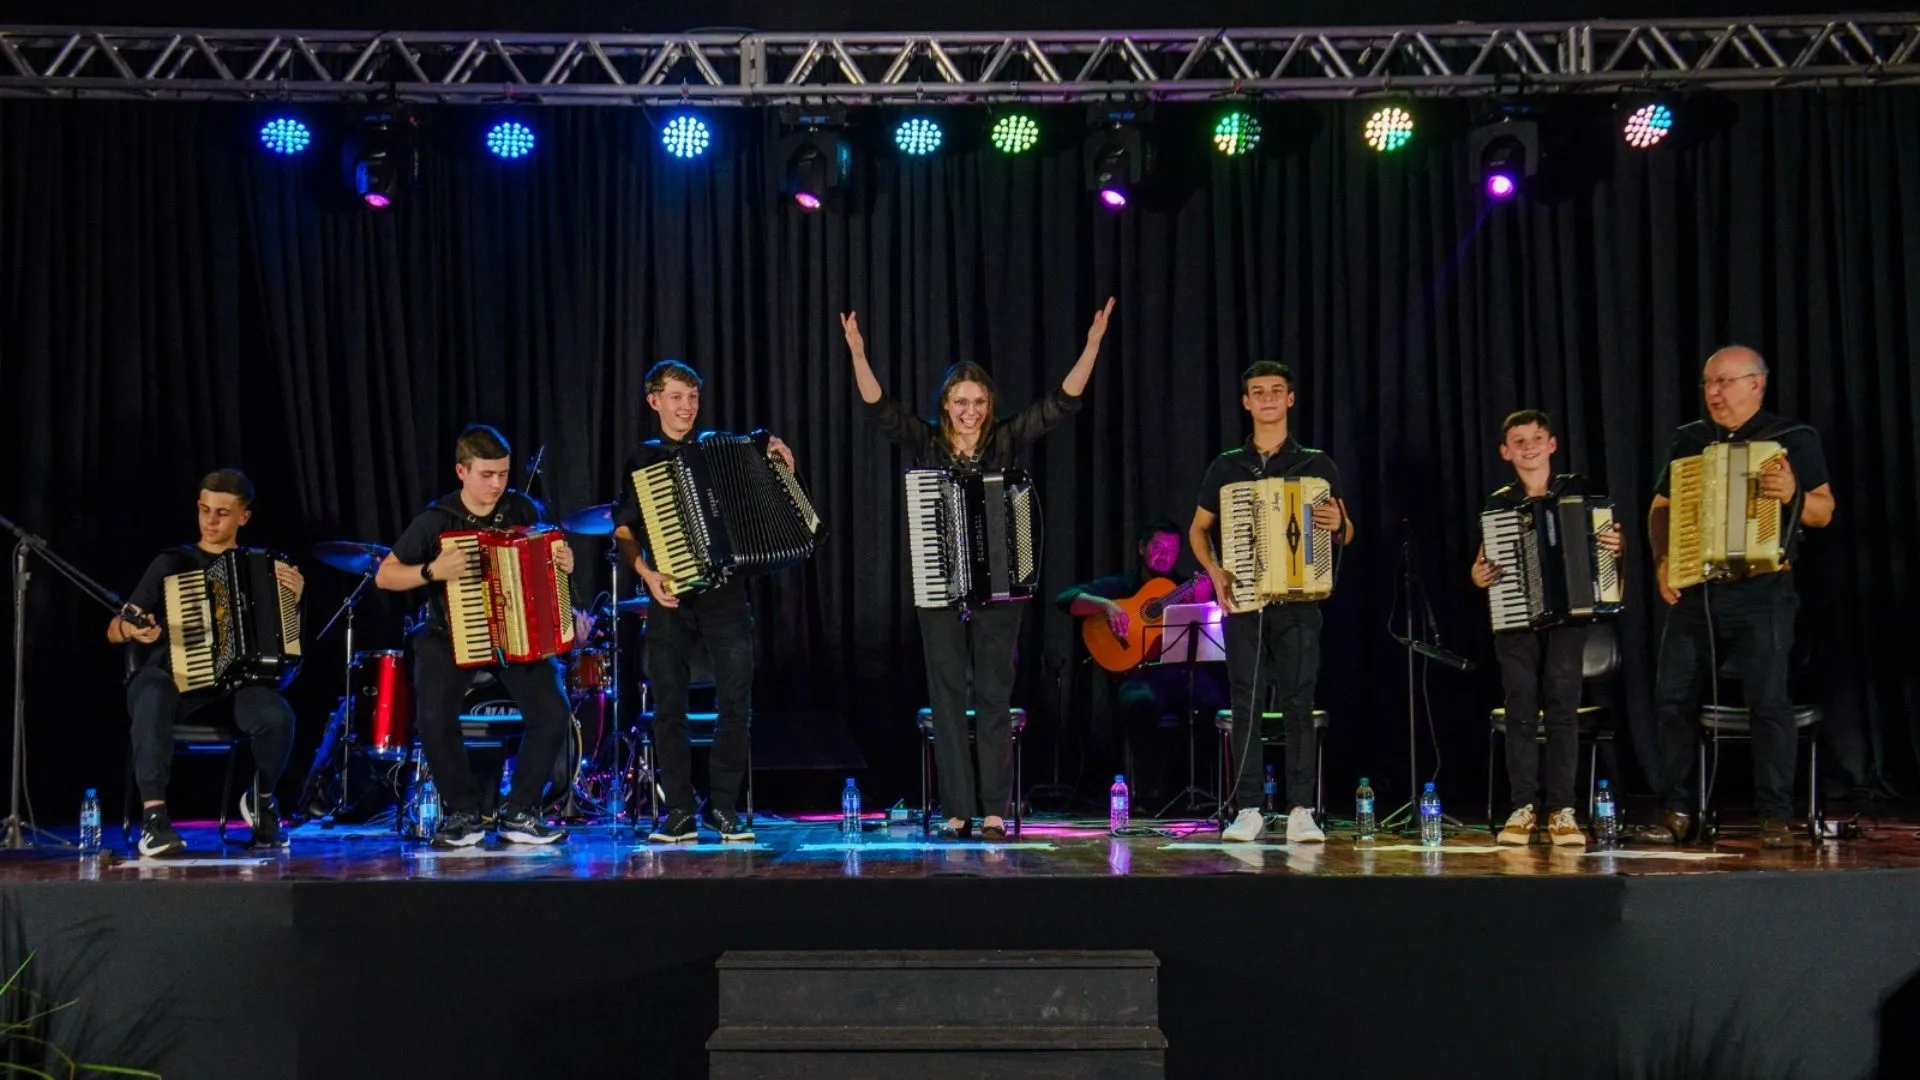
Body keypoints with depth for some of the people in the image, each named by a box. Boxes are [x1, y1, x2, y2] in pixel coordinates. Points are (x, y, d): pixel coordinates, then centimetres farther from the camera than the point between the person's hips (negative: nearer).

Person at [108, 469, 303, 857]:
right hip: (173, 675, -1)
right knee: (152, 696, -38)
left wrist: (293, 600, -7)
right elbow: (113, 630, 6)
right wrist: (130, 629, -18)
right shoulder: (172, 562, 10)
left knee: (278, 716, -31)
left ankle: (262, 800, 1)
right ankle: (153, 816, -34)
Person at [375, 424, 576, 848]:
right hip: (452, 637, -2)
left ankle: (518, 813, -2)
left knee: (553, 713, -19)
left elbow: (545, 556, 15)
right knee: (434, 718, -26)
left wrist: (562, 566, -8)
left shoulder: (525, 510, -1)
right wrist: (434, 570, -23)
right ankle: (463, 813, -4)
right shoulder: (436, 520, -9)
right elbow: (384, 575, -6)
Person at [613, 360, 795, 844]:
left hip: (724, 590, 0)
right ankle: (679, 812, 7)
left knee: (736, 699, -5)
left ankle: (724, 807, 4)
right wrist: (647, 573, -9)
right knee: (669, 705, 0)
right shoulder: (642, 460, 10)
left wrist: (781, 471, -3)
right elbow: (624, 530, 6)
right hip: (671, 595, 0)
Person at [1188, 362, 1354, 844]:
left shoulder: (1316, 465, 8)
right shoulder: (1227, 466, 11)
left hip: (1298, 601, -1)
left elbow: (1345, 533, 10)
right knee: (1246, 705, -1)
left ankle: (1300, 812, -2)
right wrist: (1214, 570, -1)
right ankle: (1248, 810, 2)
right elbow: (1198, 529, 17)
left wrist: (1338, 525, -14)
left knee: (1298, 704, -4)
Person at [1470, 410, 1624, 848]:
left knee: (1563, 704, -7)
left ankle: (1562, 810, -4)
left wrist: (1615, 547, -12)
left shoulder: (1577, 492, 7)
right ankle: (1523, 807, 2)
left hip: (1567, 613, -1)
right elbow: (1484, 560, 13)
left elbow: (1601, 541, 10)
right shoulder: (1499, 503, 10)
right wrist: (1478, 575, -8)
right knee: (1521, 709, -3)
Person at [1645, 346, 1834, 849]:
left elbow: (1824, 509, -1)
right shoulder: (1690, 440, 15)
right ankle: (1677, 811, 12)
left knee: (1769, 699, -11)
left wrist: (1794, 495, -22)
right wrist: (1662, 560, 3)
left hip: (1761, 590, -4)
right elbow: (1660, 508, 19)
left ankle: (1776, 816, -3)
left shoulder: (1794, 439, 3)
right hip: (1694, 590, 4)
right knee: (1673, 698, 2)